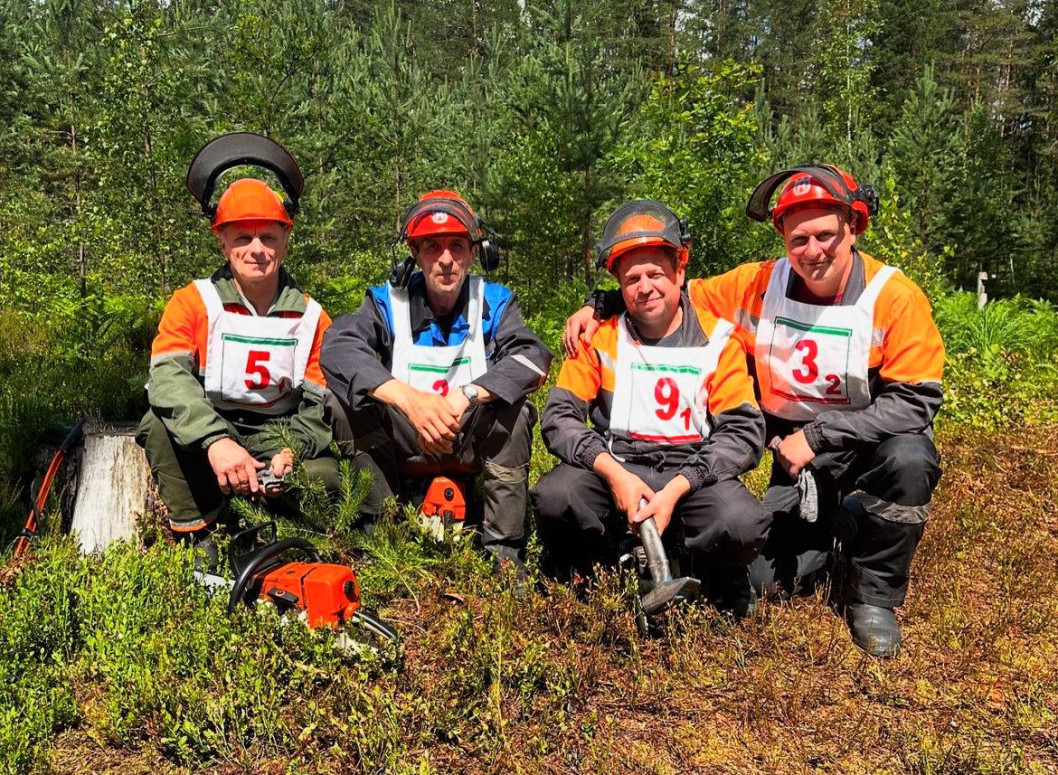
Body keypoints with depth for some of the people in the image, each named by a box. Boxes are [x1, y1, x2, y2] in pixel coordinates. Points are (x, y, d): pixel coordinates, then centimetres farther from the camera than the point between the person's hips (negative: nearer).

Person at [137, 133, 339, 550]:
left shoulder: (311, 318, 2)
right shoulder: (193, 302, -4)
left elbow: (320, 405, -2)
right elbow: (169, 377, -21)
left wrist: (291, 451, -24)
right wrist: (215, 441, -39)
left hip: (275, 439, 1)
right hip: (201, 442, -1)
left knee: (326, 478, -26)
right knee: (162, 422, -32)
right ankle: (199, 534, -15)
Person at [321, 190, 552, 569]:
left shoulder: (494, 303, -4)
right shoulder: (389, 302, -6)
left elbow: (534, 357, -23)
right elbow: (336, 347, -25)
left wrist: (465, 396, -39)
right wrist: (409, 399, -41)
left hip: (475, 444, 0)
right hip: (406, 447, 0)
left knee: (512, 403, -27)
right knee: (358, 394, -23)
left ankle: (503, 550, -21)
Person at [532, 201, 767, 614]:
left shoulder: (718, 337, 1)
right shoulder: (602, 335, 4)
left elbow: (743, 430, -6)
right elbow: (559, 416, -2)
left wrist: (676, 489, -18)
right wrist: (612, 472, -18)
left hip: (692, 475, -1)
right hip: (613, 468, 1)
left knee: (742, 522, -32)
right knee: (554, 496, -30)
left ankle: (723, 580, 5)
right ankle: (590, 574, 2)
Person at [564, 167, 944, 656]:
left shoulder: (895, 297, -16)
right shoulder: (760, 285, -6)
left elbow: (915, 403, -21)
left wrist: (819, 434, -26)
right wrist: (600, 305, -6)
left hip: (871, 449, -2)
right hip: (798, 458, 3)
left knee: (909, 458, -37)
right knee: (761, 578, -10)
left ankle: (872, 597, -10)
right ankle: (836, 530, 24)